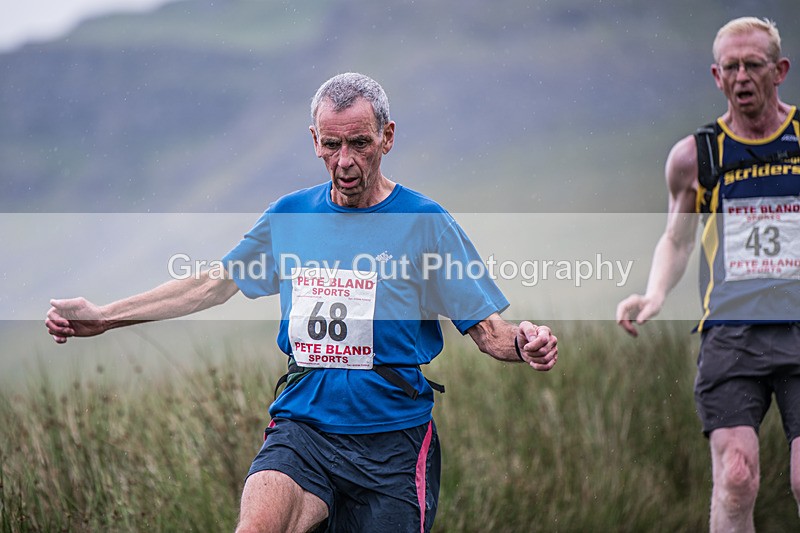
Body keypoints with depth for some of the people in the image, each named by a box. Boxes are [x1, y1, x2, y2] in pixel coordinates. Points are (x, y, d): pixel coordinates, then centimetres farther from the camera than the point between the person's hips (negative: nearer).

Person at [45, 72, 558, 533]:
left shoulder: (425, 222, -2)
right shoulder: (289, 216, 9)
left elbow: (486, 328, -3)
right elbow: (214, 283, 21)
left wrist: (522, 343, -28)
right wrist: (102, 317, 20)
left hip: (392, 443, -2)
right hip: (302, 428, 2)